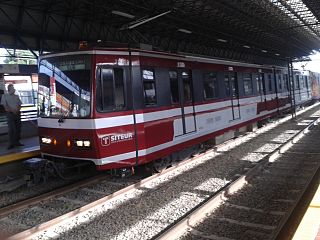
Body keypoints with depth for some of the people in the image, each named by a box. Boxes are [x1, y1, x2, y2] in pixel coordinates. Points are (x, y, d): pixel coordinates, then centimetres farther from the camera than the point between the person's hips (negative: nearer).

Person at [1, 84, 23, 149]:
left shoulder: (16, 96, 14)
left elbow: (20, 105, 13)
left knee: (18, 128, 3)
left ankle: (17, 141, 13)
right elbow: (5, 106, -4)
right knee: (11, 129, -9)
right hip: (10, 114, -4)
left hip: (17, 113, 4)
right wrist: (12, 110, -14)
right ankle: (11, 143, -5)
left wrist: (17, 109, -7)